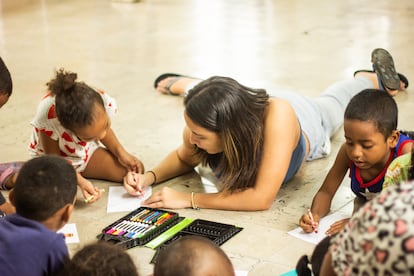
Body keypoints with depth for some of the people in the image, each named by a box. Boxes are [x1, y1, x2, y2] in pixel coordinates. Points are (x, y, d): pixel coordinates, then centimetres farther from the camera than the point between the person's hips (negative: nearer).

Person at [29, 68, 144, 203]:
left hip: (87, 152, 4)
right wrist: (80, 181, -40)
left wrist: (121, 152, -17)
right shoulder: (48, 117, -42)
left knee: (136, 170, -11)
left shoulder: (106, 103, -30)